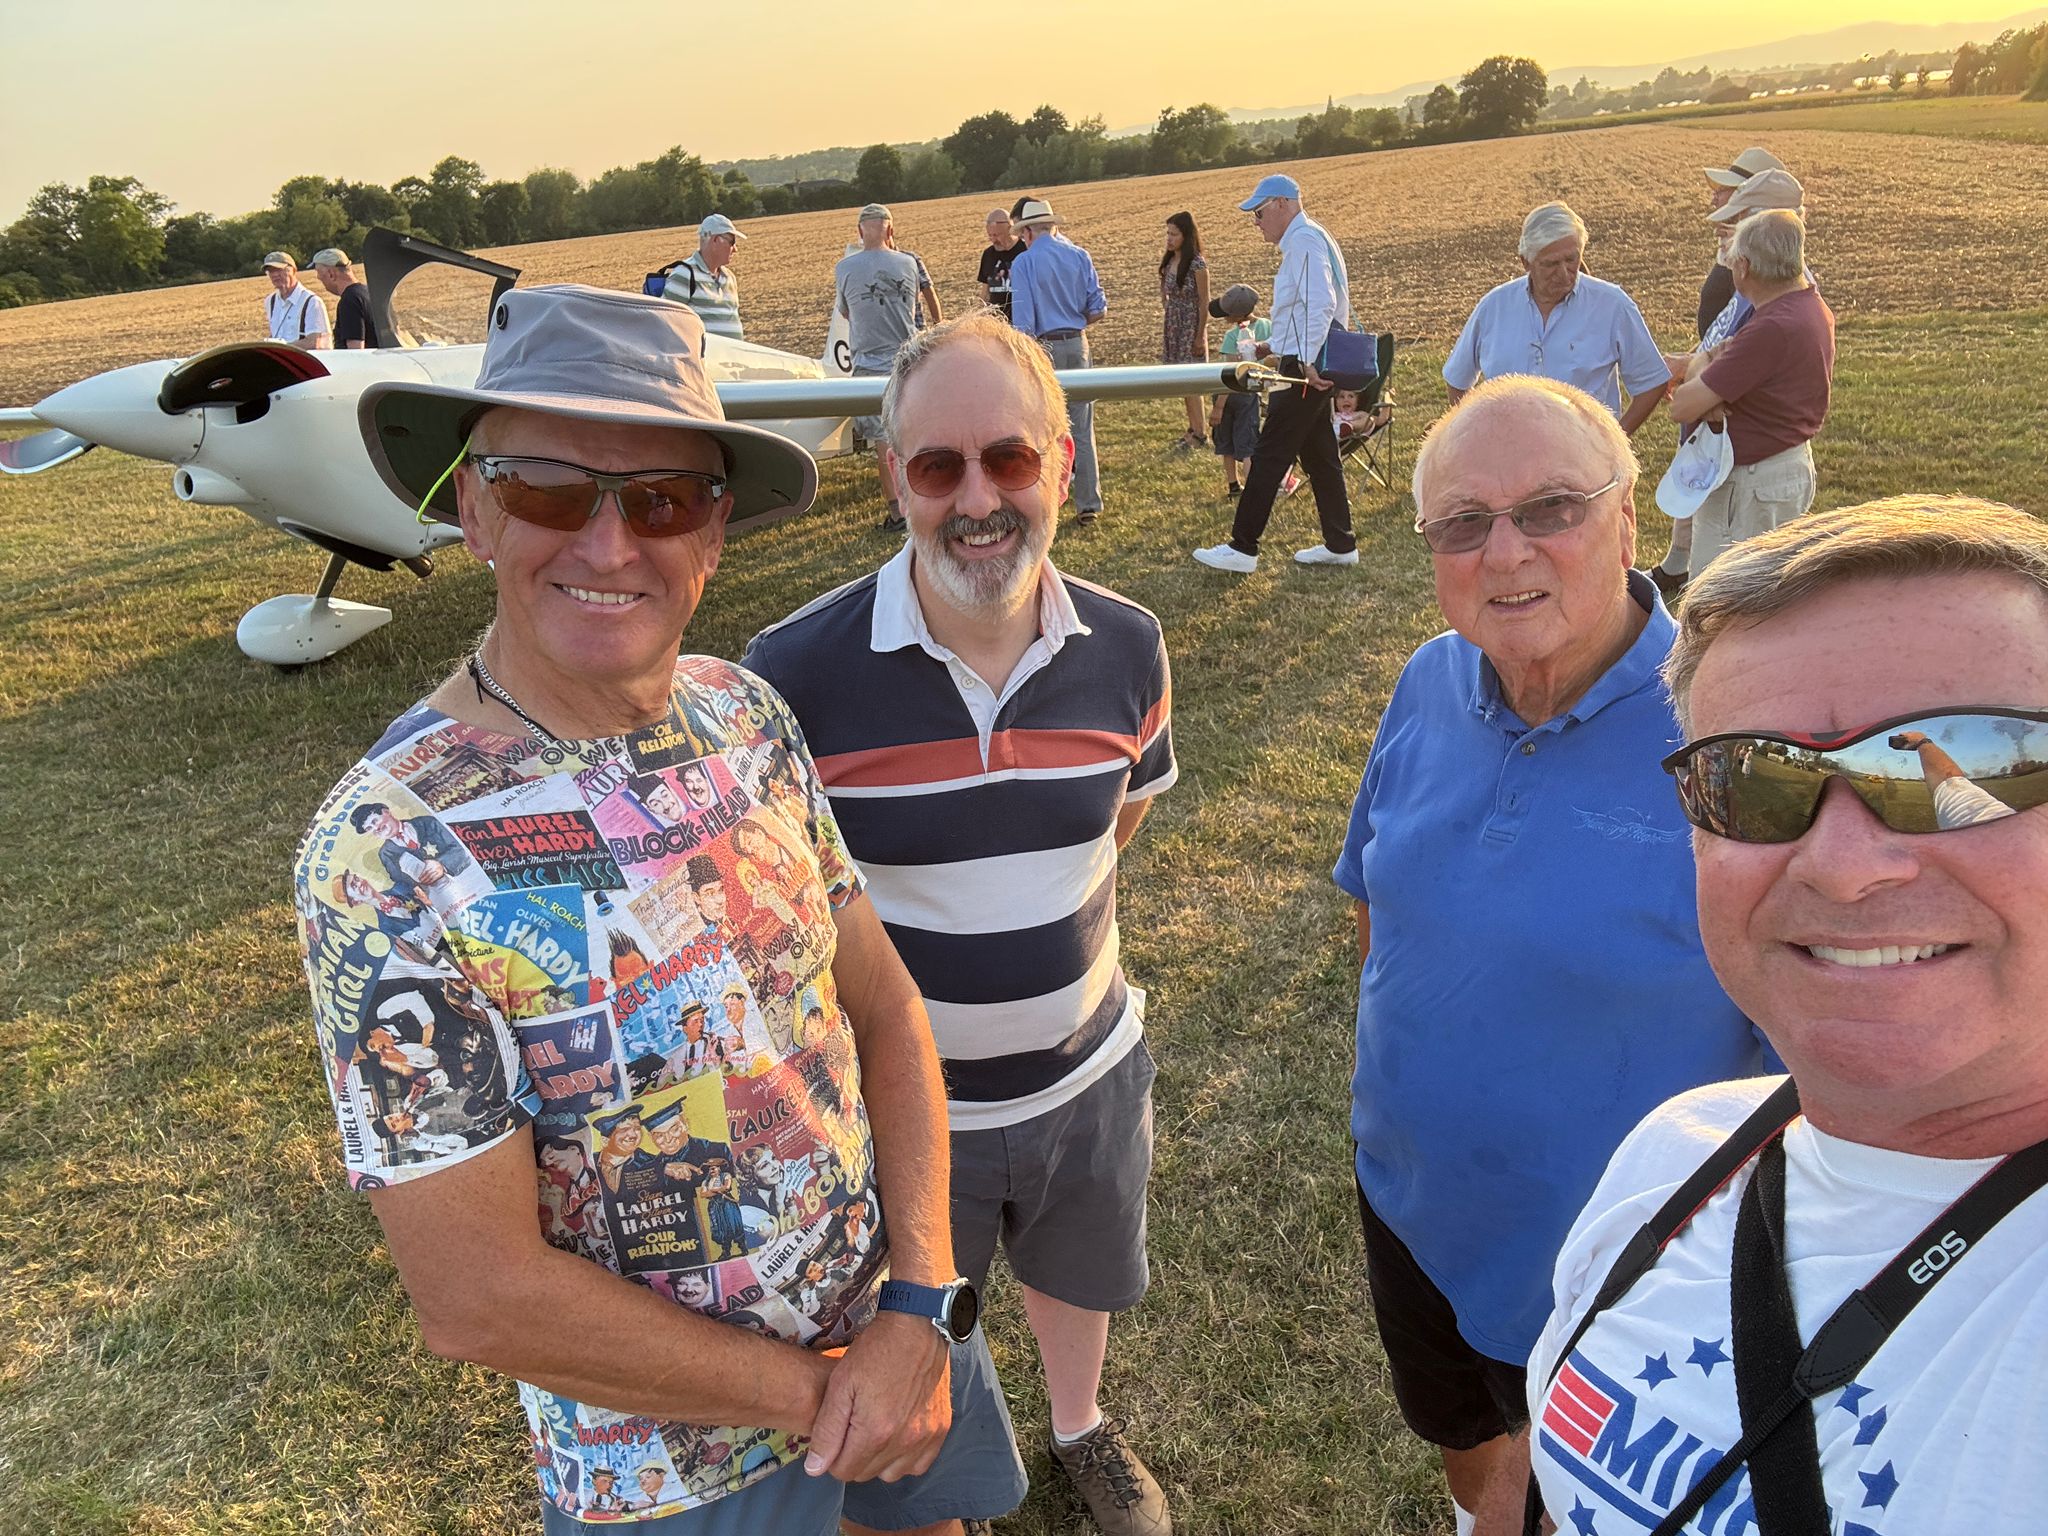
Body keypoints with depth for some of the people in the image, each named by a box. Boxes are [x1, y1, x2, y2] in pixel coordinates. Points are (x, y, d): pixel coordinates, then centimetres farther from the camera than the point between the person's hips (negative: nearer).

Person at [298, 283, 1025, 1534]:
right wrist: (810, 1391, -15)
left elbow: (883, 1006, -4)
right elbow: (479, 1296, -24)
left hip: (894, 1316, 5)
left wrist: (920, 1305, -13)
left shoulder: (750, 714, -10)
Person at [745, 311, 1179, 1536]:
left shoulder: (1128, 650, -13)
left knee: (1080, 1280, 32)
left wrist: (1023, 927, 2)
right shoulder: (795, 673, -25)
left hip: (1088, 1077, 3)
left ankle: (1081, 1430, 65)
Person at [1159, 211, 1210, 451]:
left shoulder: (1197, 265, -14)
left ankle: (1199, 434, 5)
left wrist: (1200, 336, -14)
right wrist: (1166, 335, 11)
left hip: (1191, 327, -7)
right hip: (1173, 327, 7)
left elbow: (1204, 303, -13)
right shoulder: (1168, 262, 7)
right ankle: (1193, 428, 22)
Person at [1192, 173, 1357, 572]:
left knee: (1270, 455, -7)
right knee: (1319, 454, 13)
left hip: (1304, 368, -10)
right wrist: (1273, 345, 19)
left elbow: (1320, 304, -25)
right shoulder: (1305, 239, 20)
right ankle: (1340, 544, 18)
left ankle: (1242, 548, -4)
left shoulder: (1304, 240, -12)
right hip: (1309, 364, 10)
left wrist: (1307, 361, -28)